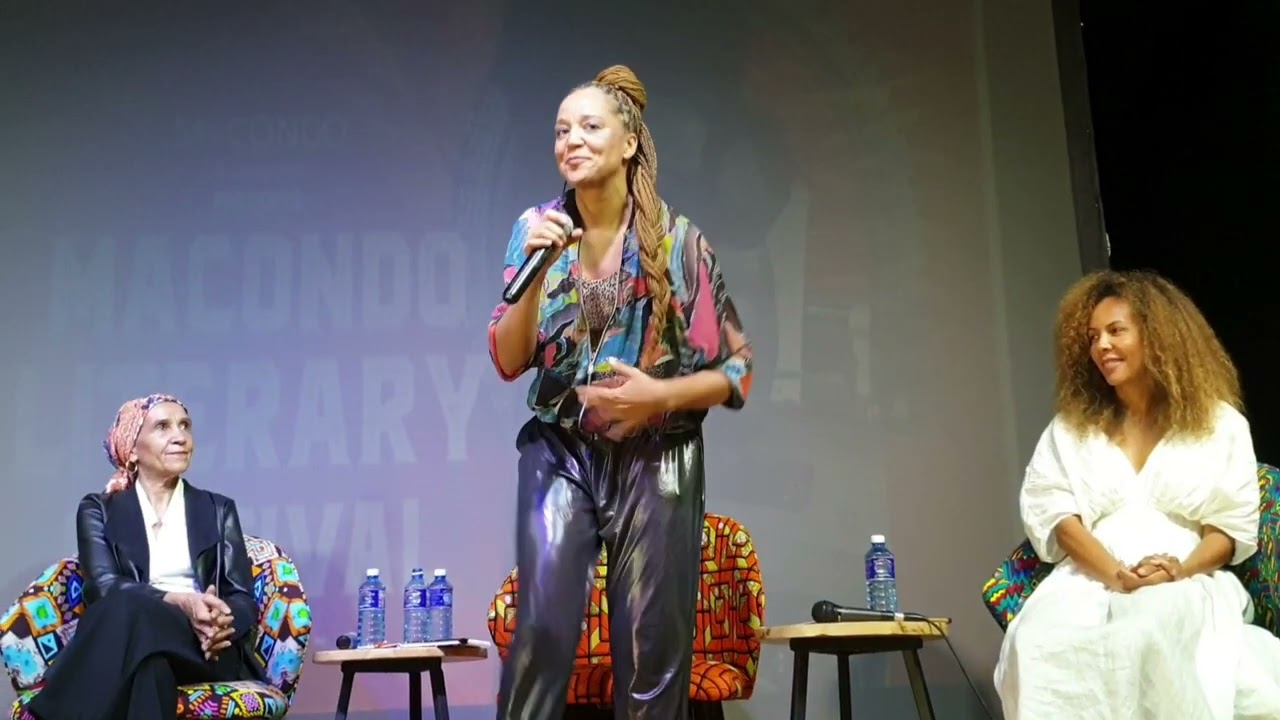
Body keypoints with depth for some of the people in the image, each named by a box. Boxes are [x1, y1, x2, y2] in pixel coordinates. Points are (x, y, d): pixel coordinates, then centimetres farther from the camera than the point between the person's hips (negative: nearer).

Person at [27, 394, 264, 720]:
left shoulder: (218, 509, 20)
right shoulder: (99, 510, 16)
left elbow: (243, 598, 10)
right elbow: (103, 587, -3)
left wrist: (221, 620, -17)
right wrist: (180, 601, -23)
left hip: (208, 649, 1)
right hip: (131, 636, 0)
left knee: (132, 608, -35)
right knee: (127, 605, -40)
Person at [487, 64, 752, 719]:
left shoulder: (677, 240, -5)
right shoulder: (538, 227, 1)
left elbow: (736, 370, 0)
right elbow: (509, 362, -3)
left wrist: (660, 395, -17)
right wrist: (538, 268, -16)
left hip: (655, 459, -1)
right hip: (559, 451, 1)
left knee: (652, 648, 3)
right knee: (543, 629, -14)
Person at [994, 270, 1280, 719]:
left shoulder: (1220, 422, 13)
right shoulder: (1069, 427, 18)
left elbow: (1236, 524, 8)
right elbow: (1052, 512, 4)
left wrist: (1180, 570, -14)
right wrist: (1116, 574, -14)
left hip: (1189, 584, -1)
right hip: (1089, 580, 2)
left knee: (1156, 641, -40)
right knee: (1037, 643, -35)